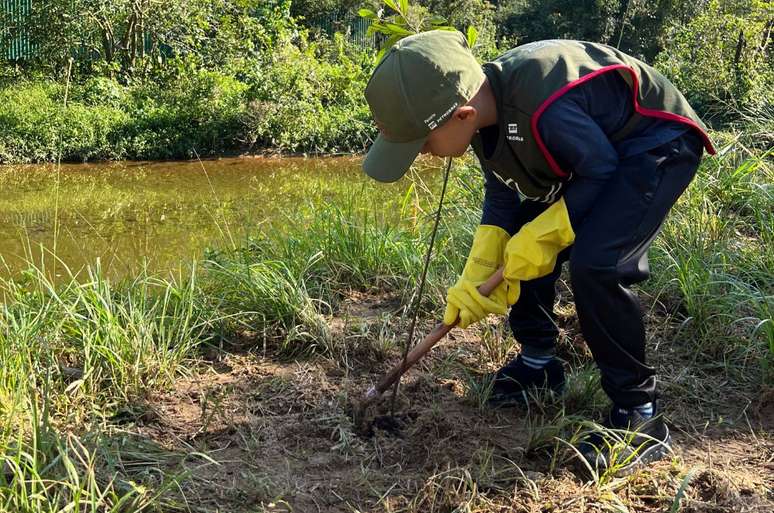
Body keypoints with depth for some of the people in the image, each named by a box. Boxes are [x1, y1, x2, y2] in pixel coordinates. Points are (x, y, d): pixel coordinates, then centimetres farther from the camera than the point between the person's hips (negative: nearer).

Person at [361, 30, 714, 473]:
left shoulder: (544, 108, -39)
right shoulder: (485, 105, -10)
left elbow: (602, 171, -25)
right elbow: (502, 193, -2)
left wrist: (544, 234, -24)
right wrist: (476, 275, -10)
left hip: (659, 145, -9)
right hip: (597, 149, 9)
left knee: (594, 263, -28)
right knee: (514, 243, 5)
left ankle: (639, 413, -12)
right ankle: (539, 360, 26)